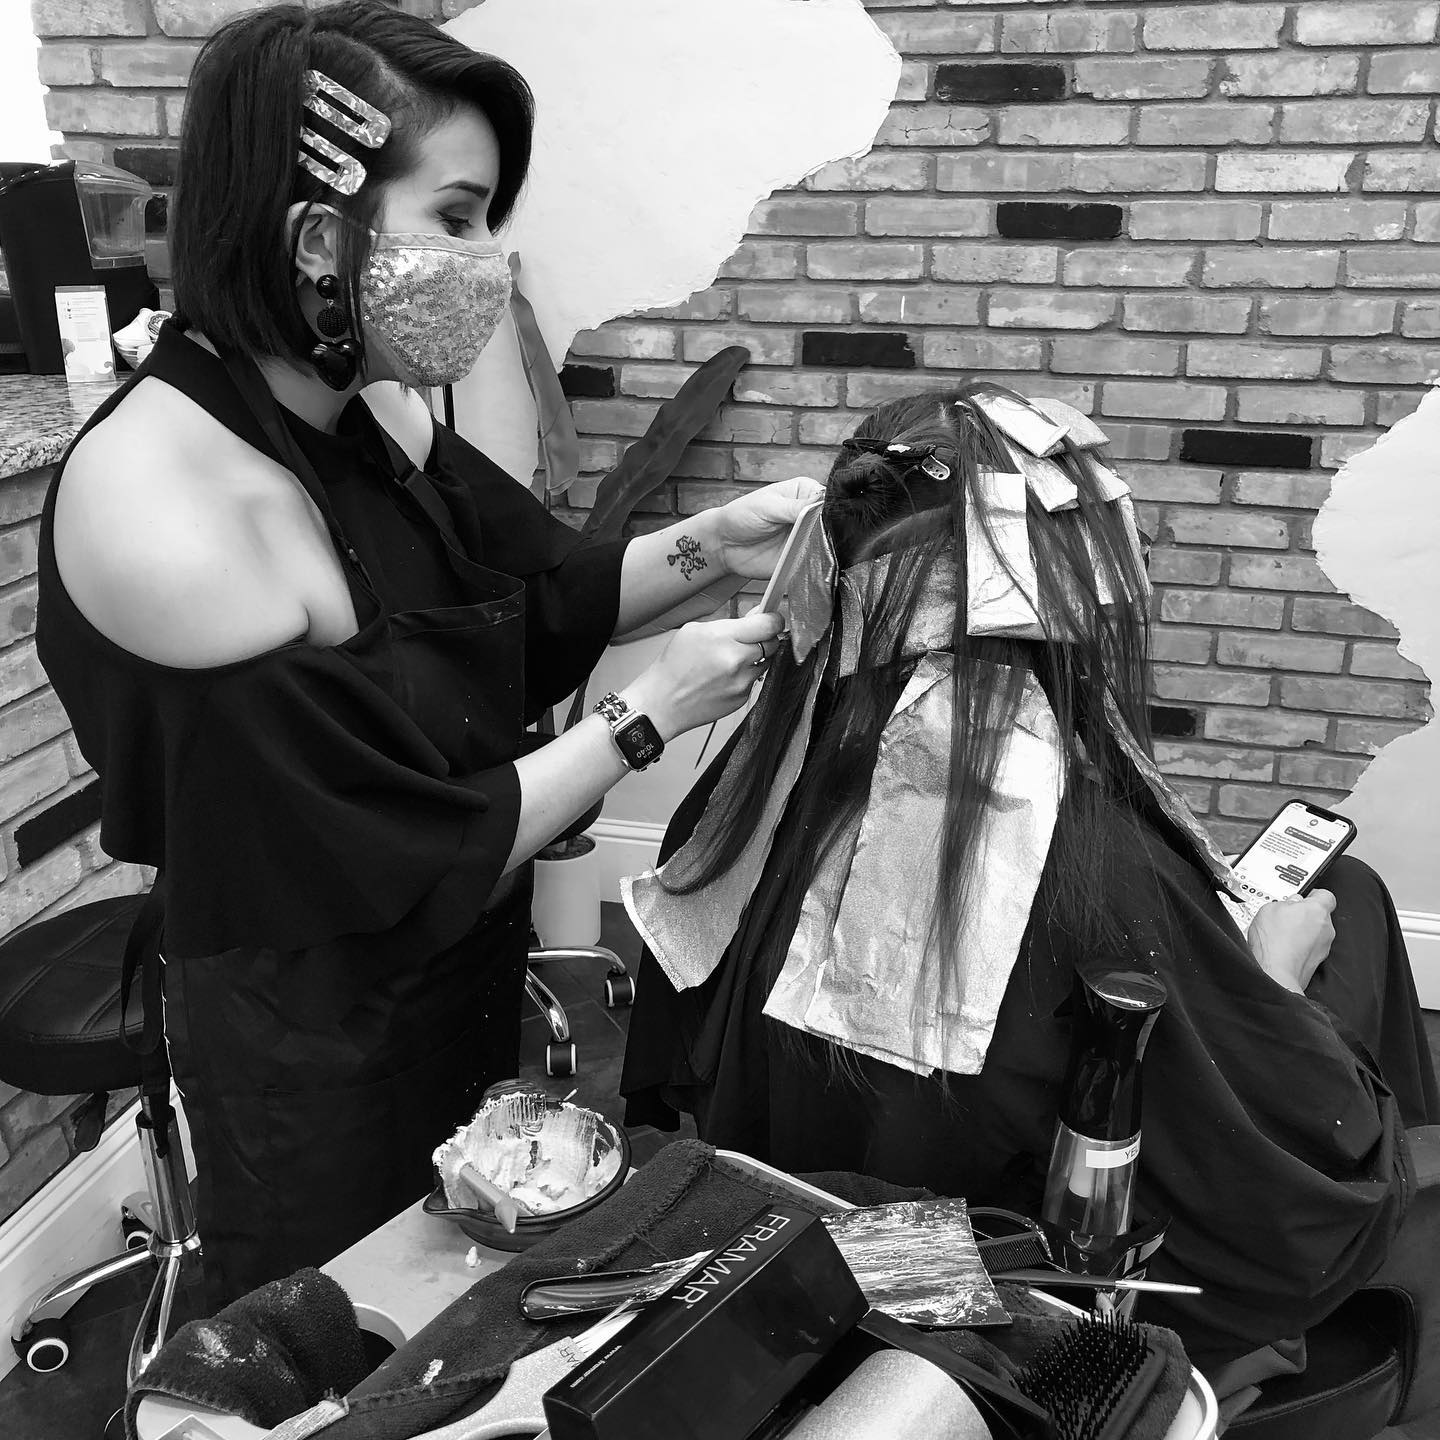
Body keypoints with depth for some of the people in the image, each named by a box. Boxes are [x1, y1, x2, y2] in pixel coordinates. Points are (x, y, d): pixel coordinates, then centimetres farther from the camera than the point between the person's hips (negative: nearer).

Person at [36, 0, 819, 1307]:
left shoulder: (369, 413, -7)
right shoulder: (161, 515, -30)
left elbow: (544, 592, 8)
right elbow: (417, 868, -25)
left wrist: (706, 546, -8)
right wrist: (647, 718, -18)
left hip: (471, 993, 7)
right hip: (323, 1056, -7)